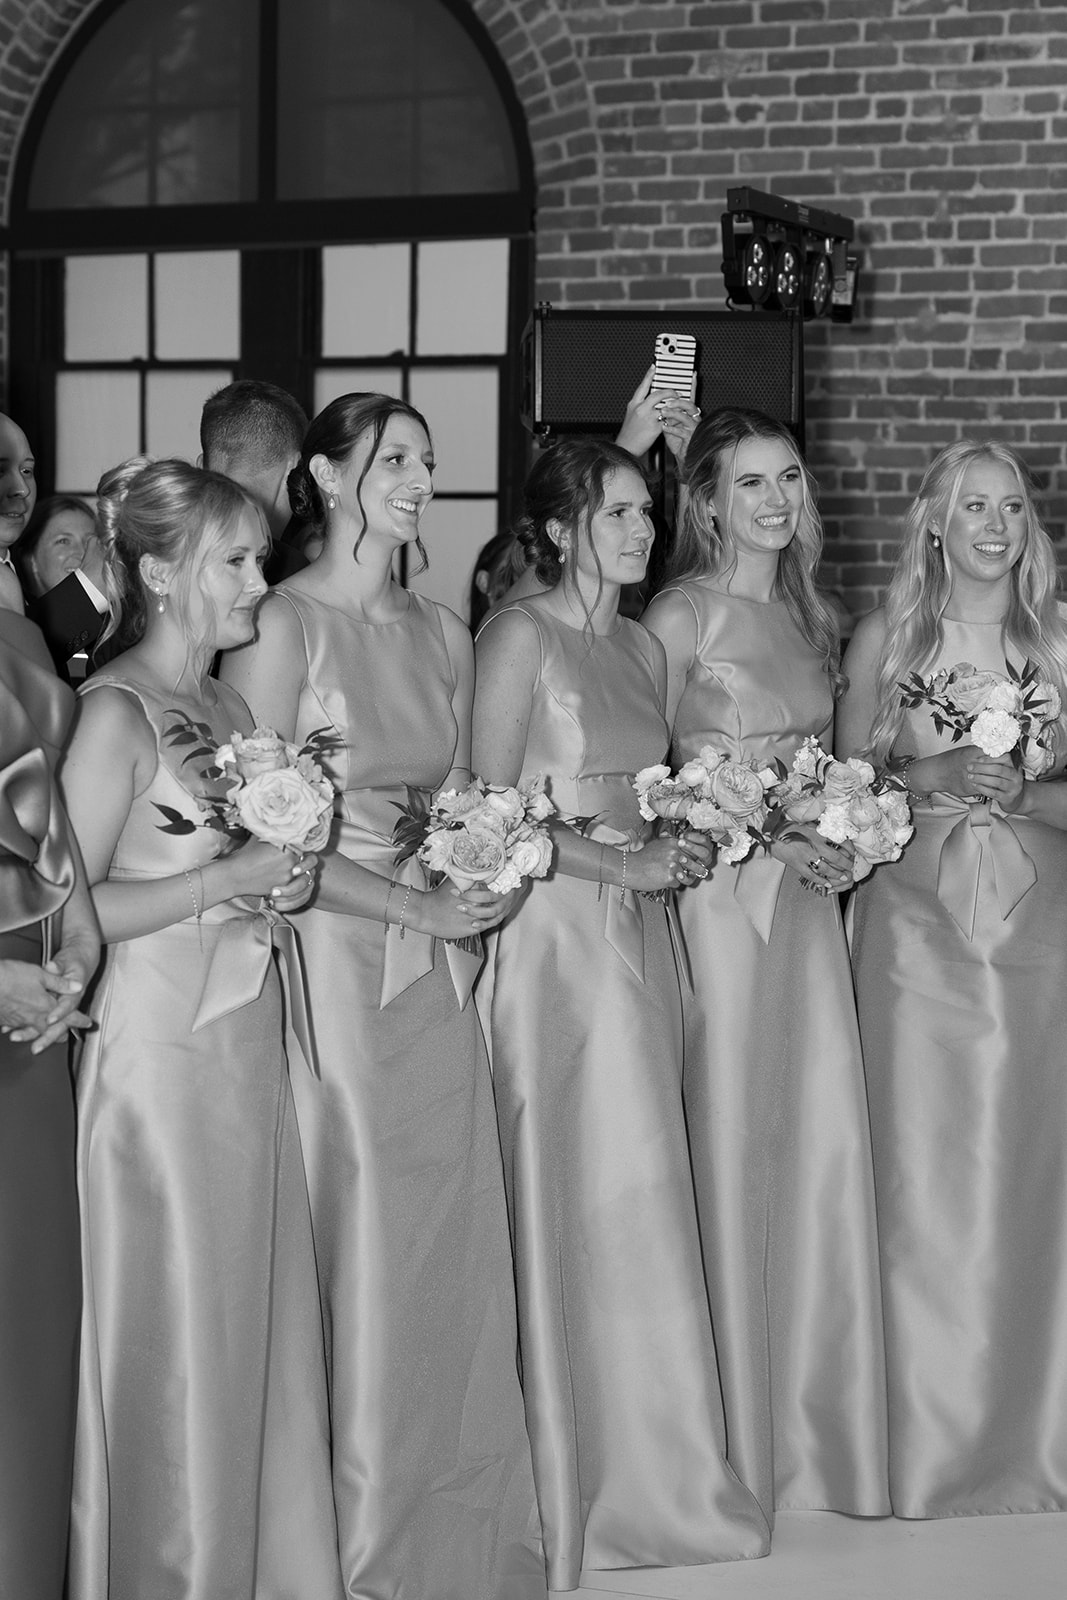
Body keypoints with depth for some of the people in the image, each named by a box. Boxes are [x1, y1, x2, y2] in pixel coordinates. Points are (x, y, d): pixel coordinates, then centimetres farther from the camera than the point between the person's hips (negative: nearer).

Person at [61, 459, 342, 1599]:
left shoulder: (228, 707, 12)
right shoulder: (114, 712, -12)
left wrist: (282, 890, 3)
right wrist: (227, 881, -16)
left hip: (249, 1046, 8)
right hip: (160, 1053, -8)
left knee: (260, 1324, 11)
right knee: (172, 1345, 1)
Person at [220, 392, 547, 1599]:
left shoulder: (444, 635, 12)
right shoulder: (279, 625, -7)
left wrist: (478, 881, -1)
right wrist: (414, 905, -13)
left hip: (438, 969, 6)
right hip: (330, 960, -6)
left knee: (453, 1242, 8)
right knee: (361, 1246, 0)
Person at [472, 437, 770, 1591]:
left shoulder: (643, 647, 16)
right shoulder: (520, 634, -7)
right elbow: (491, 809, -13)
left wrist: (686, 839, 4)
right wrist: (627, 866, -13)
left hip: (639, 936, 7)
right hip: (557, 934, -7)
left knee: (641, 1197, 8)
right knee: (572, 1197, -2)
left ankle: (644, 1468, 17)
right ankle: (571, 1486, 9)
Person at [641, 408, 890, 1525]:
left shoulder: (807, 616, 15)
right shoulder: (684, 612, -6)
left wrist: (842, 833, 4)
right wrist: (771, 834, -14)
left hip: (805, 890, 6)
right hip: (719, 890, -6)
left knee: (824, 1140, 3)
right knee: (730, 1146, -3)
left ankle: (813, 1419, 14)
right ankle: (732, 1425, 8)